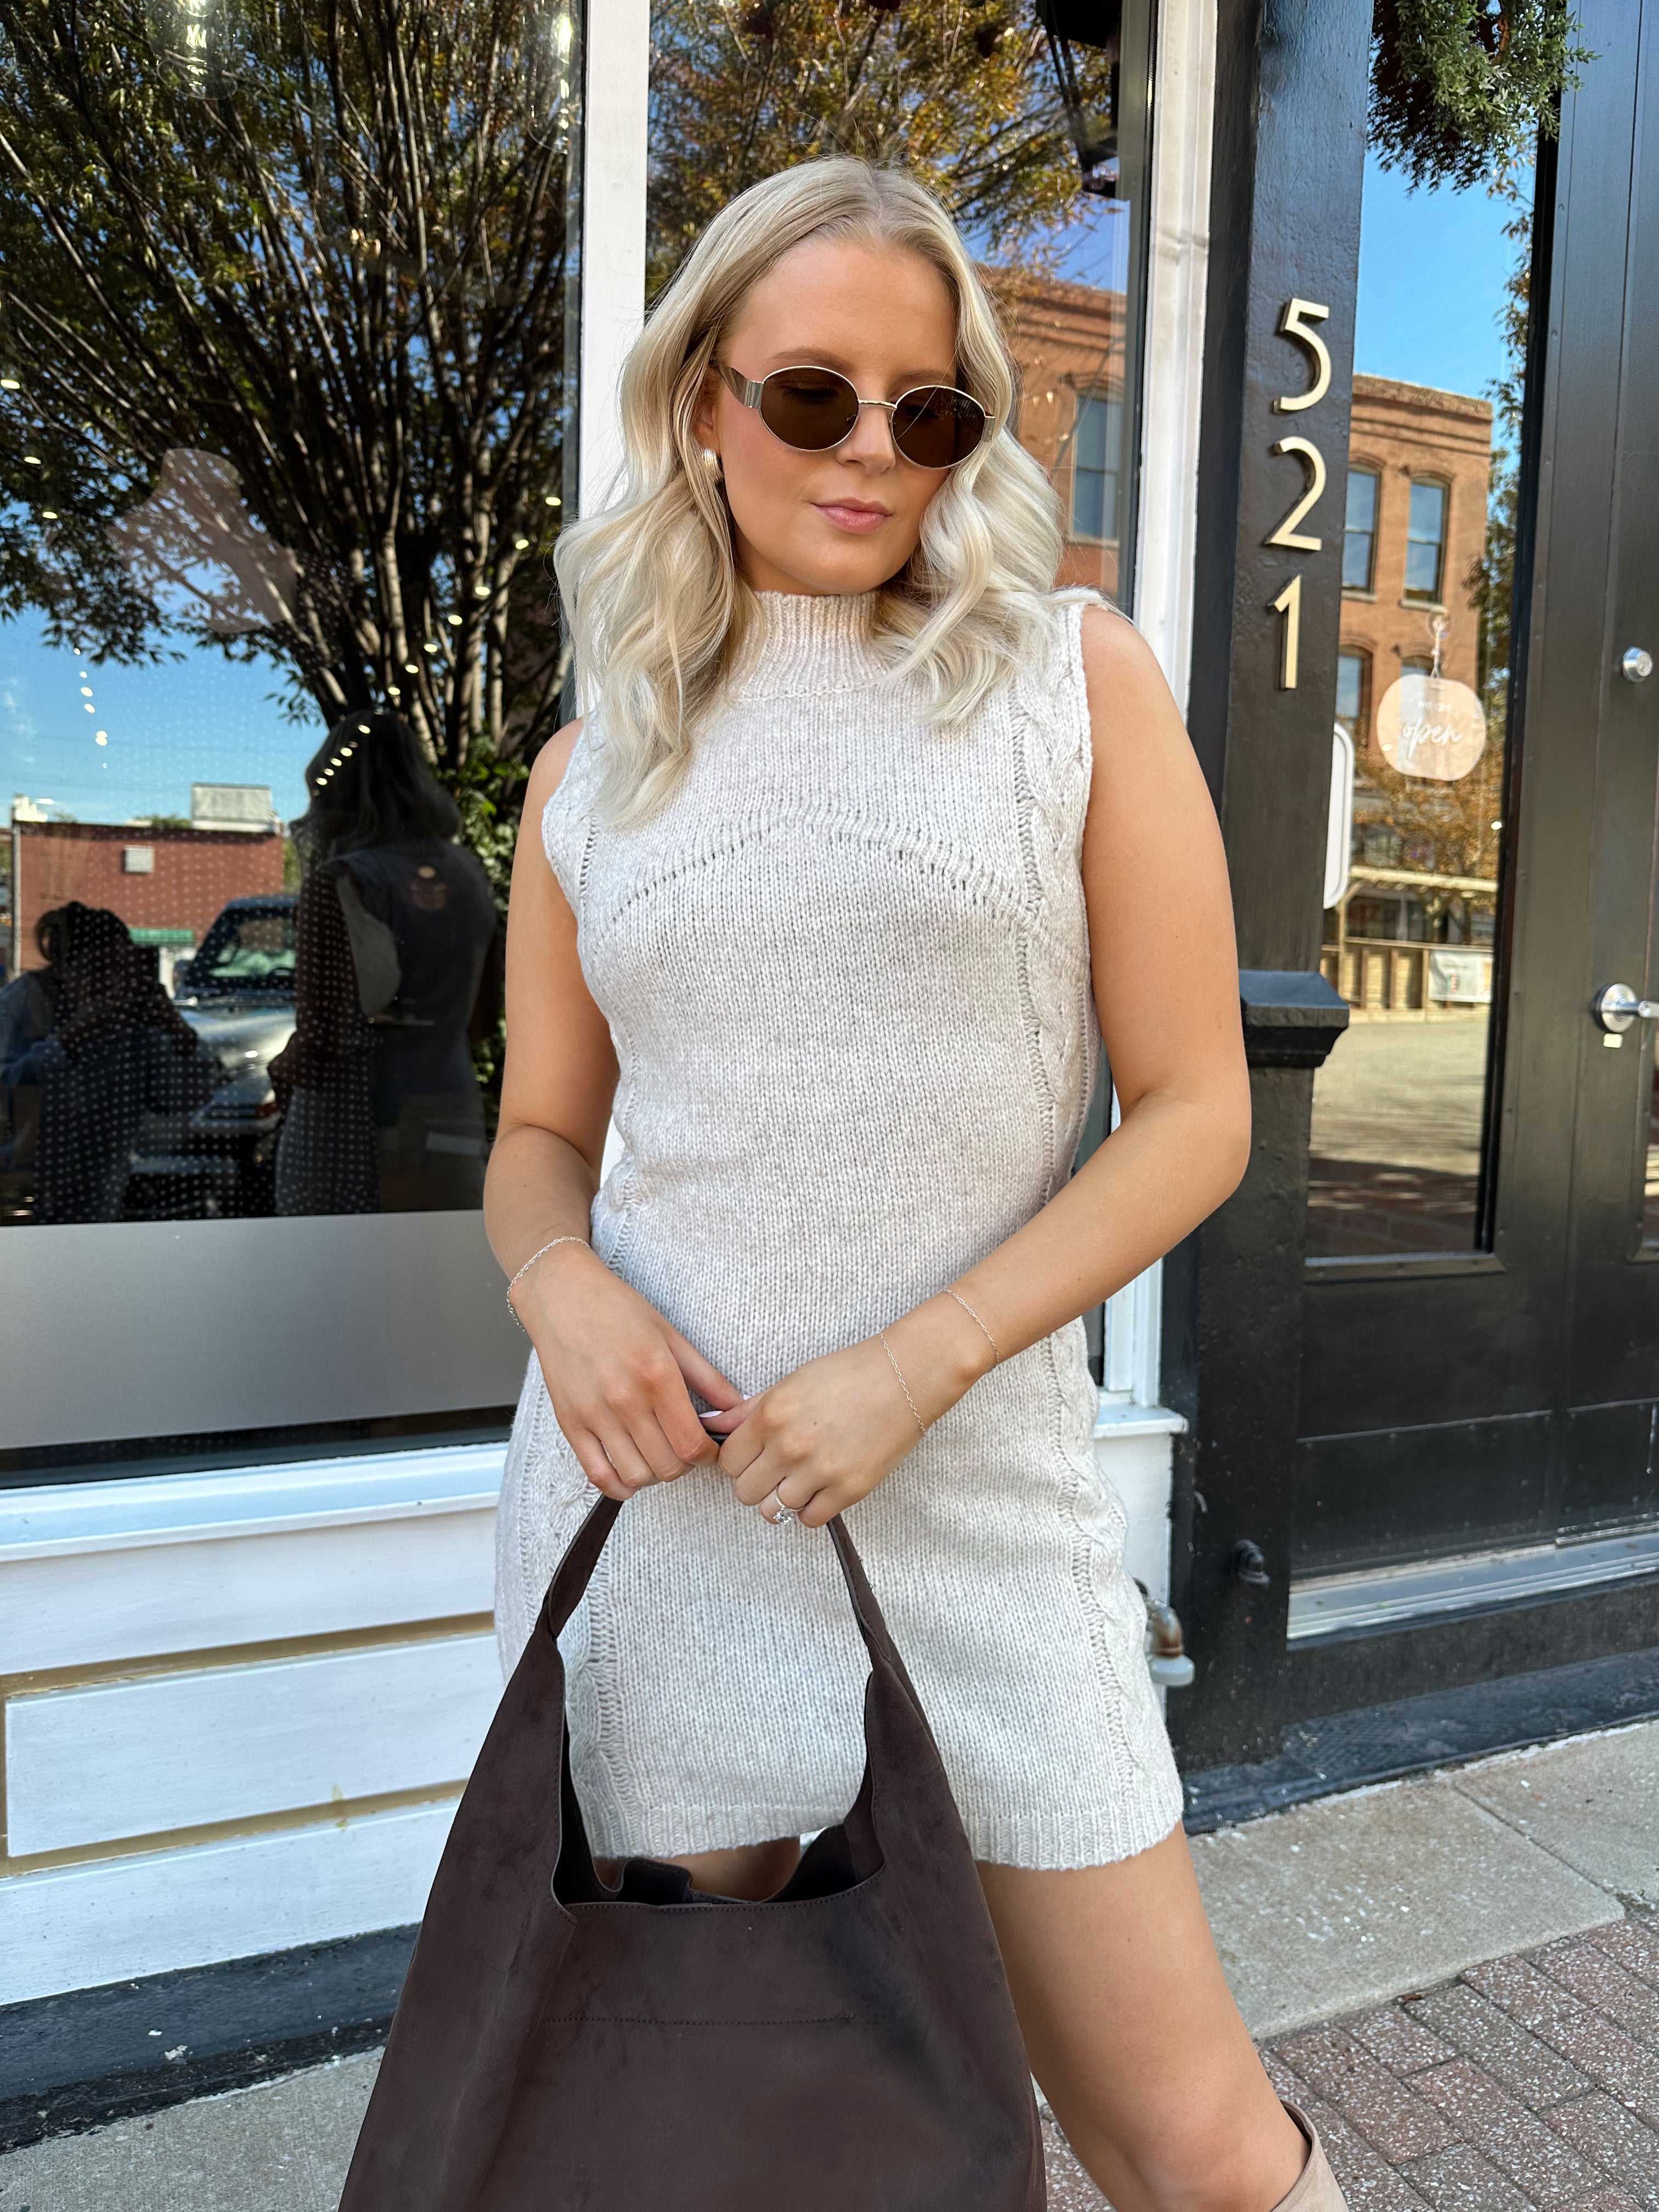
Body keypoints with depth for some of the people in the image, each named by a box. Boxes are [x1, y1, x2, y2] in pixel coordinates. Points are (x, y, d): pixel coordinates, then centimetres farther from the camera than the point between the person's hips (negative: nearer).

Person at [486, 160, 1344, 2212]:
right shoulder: (591, 771, 8)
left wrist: (914, 1367, -14)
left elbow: (1195, 1110, -3)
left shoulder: (1076, 679, 1)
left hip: (978, 1491, -2)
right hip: (656, 1485, 3)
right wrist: (558, 1276, -9)